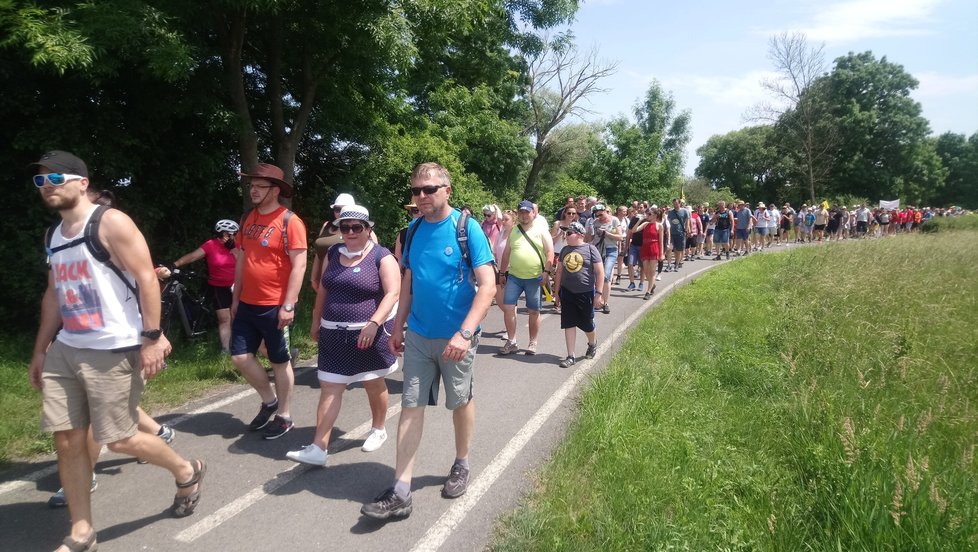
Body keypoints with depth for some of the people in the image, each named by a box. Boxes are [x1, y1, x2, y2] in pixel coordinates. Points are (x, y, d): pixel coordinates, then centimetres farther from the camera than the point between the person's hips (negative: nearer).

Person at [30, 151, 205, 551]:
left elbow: (146, 279, -15)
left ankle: (186, 473, 25)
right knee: (67, 440, 6)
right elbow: (53, 296, 21)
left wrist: (153, 338, -21)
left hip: (114, 351, -8)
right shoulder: (56, 236, 15)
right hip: (65, 350, 8)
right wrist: (40, 350, 20)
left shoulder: (111, 223, -10)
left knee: (118, 439, -2)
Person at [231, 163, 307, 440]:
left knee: (280, 362, 5)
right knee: (240, 357, 7)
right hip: (247, 304, 7)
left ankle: (284, 416, 20)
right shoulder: (248, 218, 10)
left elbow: (299, 265, -16)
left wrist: (288, 305, -20)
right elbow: (242, 259, 16)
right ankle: (269, 400, 28)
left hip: (275, 307, -7)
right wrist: (235, 297, 15)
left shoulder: (289, 221, -12)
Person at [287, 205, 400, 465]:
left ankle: (378, 430, 35)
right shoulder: (332, 254, 9)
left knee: (374, 384, 13)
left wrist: (374, 323, -27)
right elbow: (323, 290, 16)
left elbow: (393, 293, -16)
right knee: (329, 388, 1)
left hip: (369, 333, -4)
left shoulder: (382, 257, -8)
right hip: (334, 334, 4)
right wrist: (316, 322, 16)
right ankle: (318, 448, 2)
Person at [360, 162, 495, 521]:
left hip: (455, 337, -4)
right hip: (418, 335, 4)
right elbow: (408, 282, 12)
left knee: (461, 402, 14)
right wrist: (398, 327, 9)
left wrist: (465, 333, -26)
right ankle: (400, 493, 8)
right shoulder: (414, 229, 3)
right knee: (411, 406, 3)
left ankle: (461, 465, 38)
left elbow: (487, 285, -18)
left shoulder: (467, 228, -13)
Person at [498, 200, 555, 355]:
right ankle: (511, 342, 7)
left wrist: (546, 271, -13)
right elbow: (506, 253, 14)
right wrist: (502, 273, 13)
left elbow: (550, 252, -4)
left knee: (534, 311, 6)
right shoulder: (513, 231, 10)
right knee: (508, 307, -4)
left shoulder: (541, 231, 1)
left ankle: (532, 343, 19)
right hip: (514, 276, 3)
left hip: (535, 278, -3)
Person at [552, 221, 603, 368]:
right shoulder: (565, 250, 6)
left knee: (587, 324, 10)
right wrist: (557, 292, 12)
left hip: (585, 293, -4)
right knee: (569, 324, 2)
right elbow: (559, 271, 13)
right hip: (567, 293, 4)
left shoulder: (590, 249, -7)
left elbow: (600, 272, -7)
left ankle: (592, 343, 41)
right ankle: (570, 356, 8)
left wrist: (599, 293, -10)